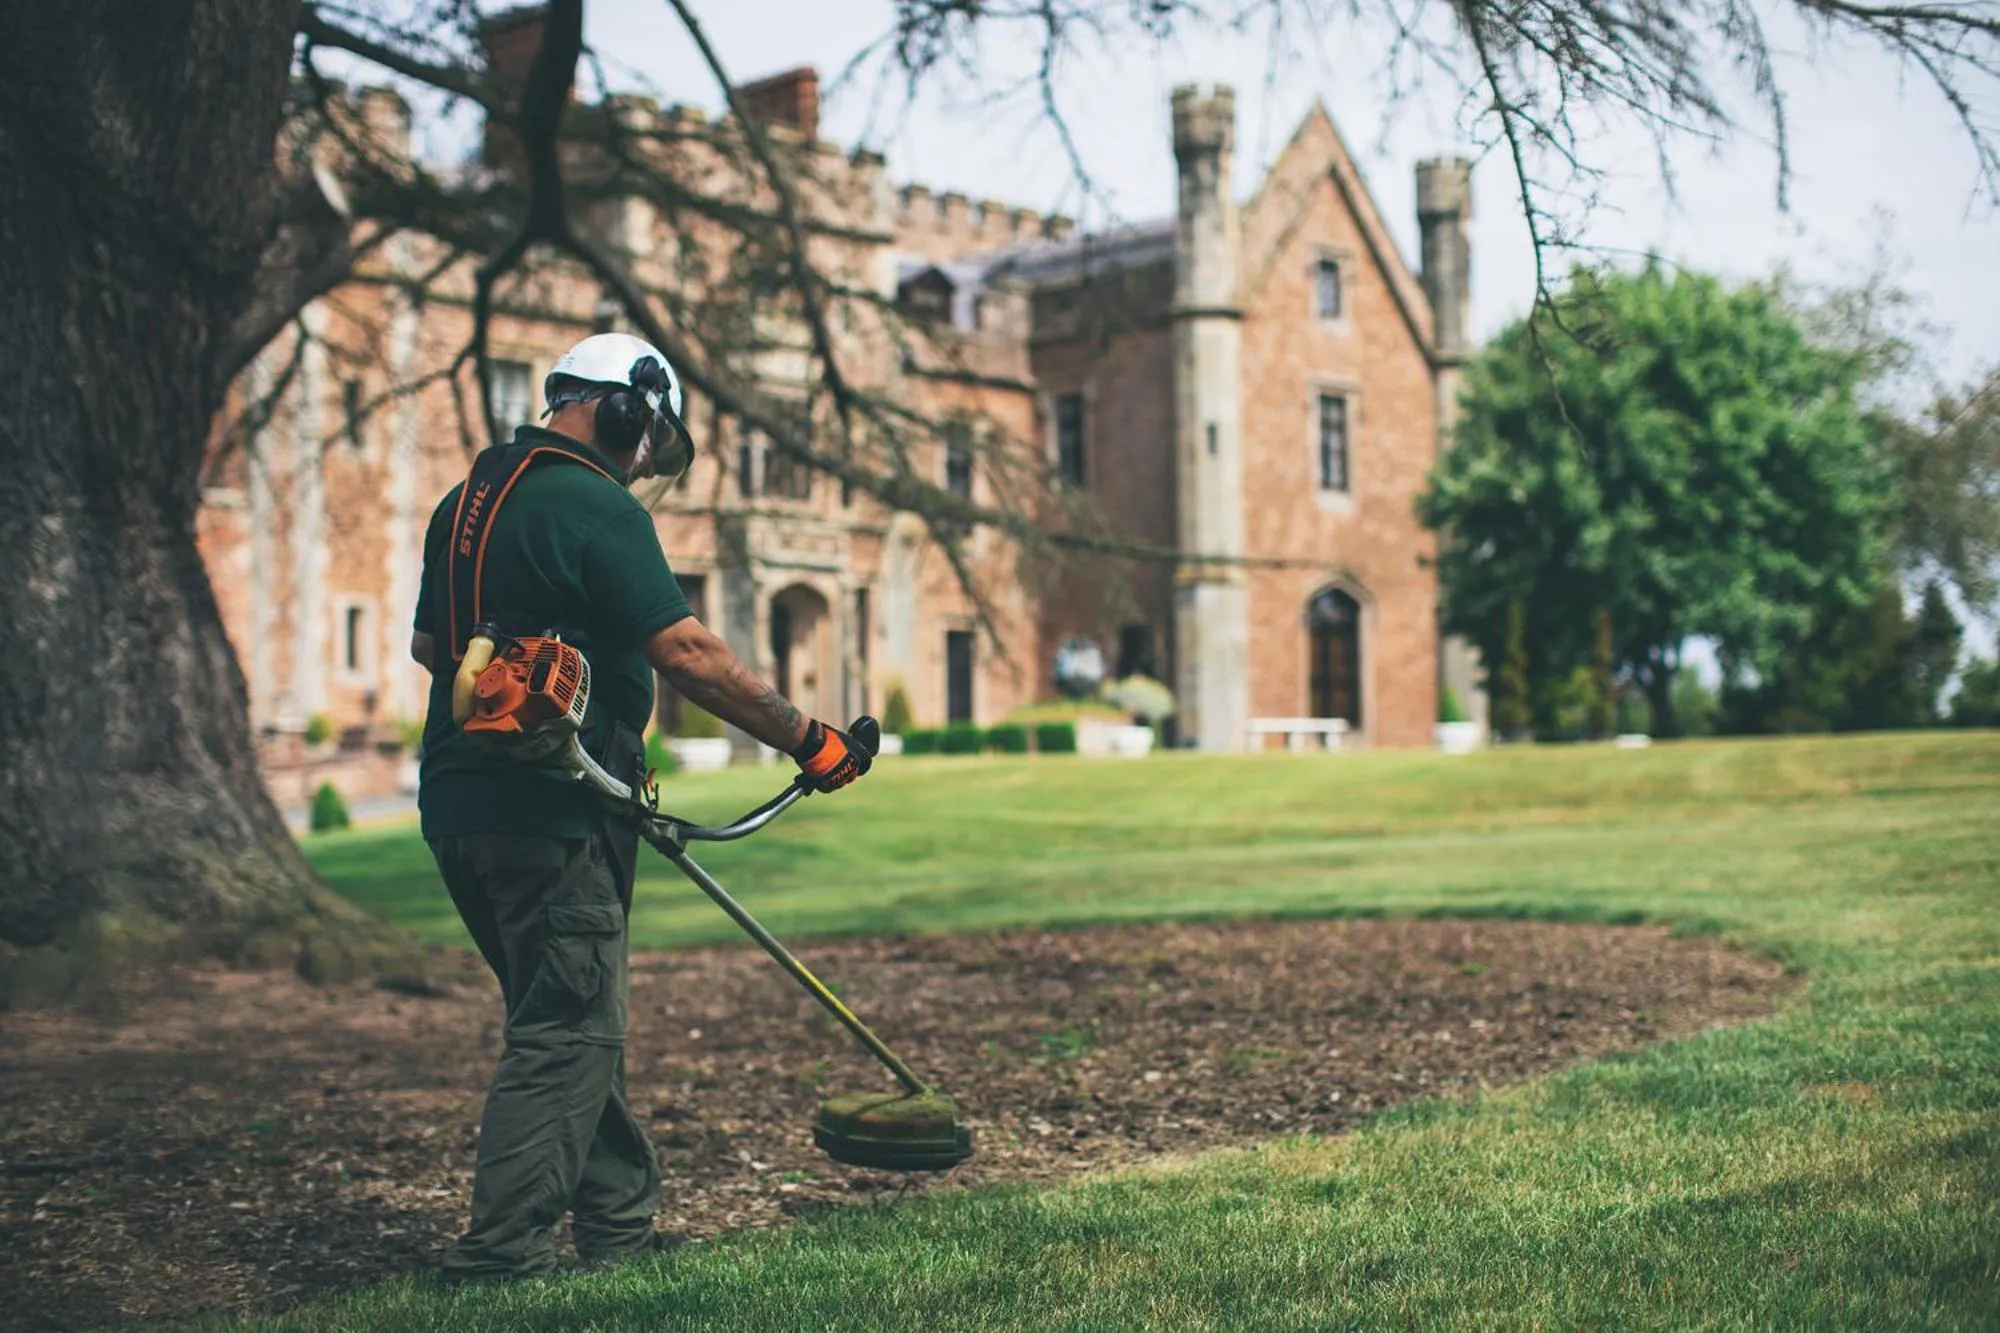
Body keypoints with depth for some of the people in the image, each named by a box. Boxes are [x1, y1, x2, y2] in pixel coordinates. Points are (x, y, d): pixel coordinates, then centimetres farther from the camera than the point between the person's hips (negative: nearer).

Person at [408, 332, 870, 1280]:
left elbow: (427, 644, 26)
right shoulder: (596, 507, -12)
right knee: (565, 1035, -4)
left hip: (459, 803, 10)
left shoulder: (467, 499, 16)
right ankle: (499, 1258, -5)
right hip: (547, 816, -10)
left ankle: (618, 1227, 24)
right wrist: (808, 738, -11)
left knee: (572, 1025, 16)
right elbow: (687, 653, -18)